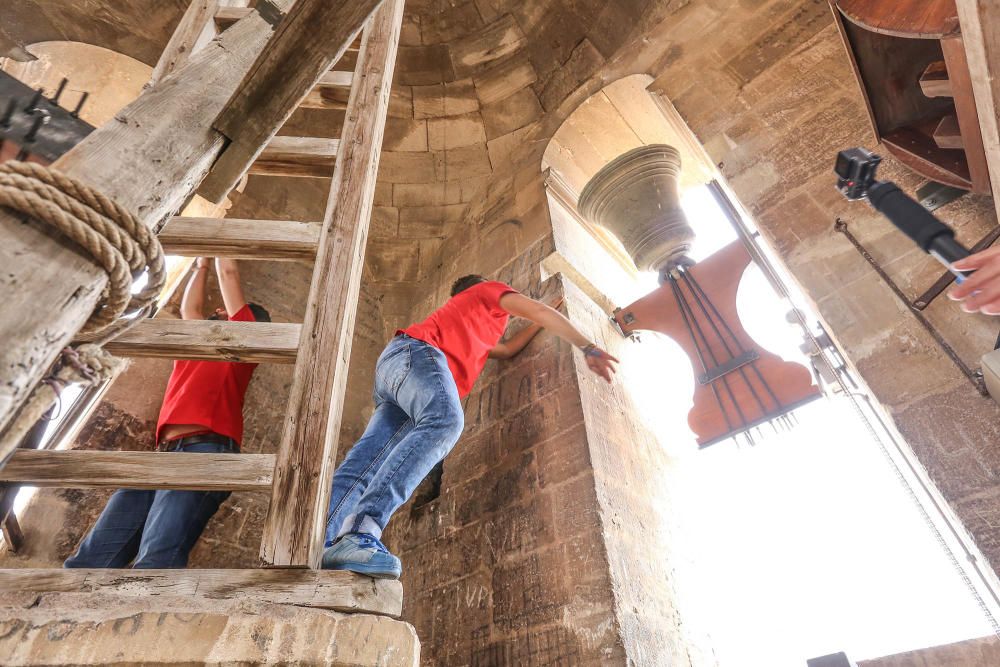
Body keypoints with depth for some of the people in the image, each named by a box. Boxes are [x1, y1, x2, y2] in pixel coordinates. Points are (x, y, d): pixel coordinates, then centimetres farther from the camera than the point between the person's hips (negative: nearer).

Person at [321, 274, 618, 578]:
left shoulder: (476, 333, 46)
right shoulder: (489, 290, 24)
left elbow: (507, 350, 50)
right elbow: (542, 312, 14)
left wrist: (539, 322, 59)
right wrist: (589, 348, 13)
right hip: (416, 351, -9)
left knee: (366, 462, -11)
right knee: (445, 422, -35)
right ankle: (362, 531, -51)